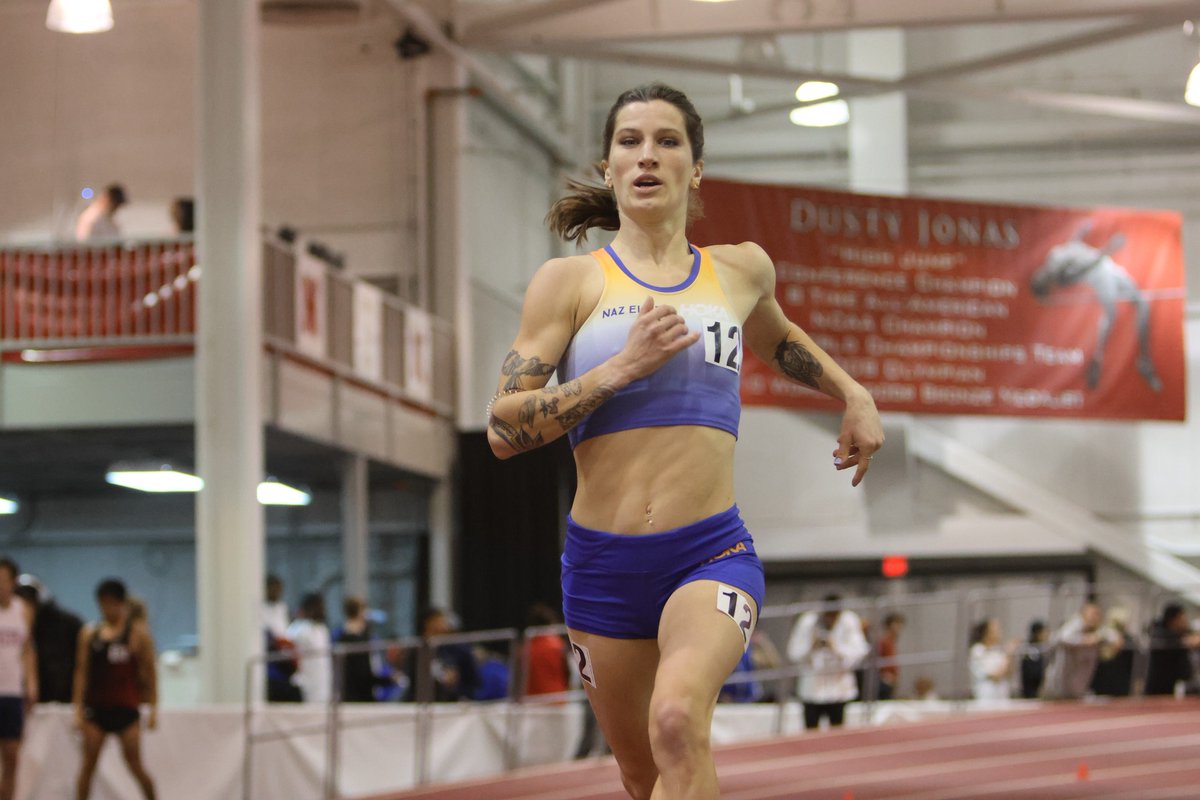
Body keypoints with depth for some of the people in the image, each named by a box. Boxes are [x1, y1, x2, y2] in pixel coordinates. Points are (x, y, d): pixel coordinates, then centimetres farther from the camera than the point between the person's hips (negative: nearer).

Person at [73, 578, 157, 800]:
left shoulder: (138, 633, -1)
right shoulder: (89, 633, 6)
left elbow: (149, 673, 0)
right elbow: (82, 672, 6)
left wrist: (153, 708, -3)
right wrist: (78, 708, 1)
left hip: (126, 707, -2)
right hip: (96, 706, 2)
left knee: (135, 765, 0)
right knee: (88, 765, -2)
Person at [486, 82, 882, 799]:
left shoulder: (742, 270, 10)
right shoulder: (571, 281, 2)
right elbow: (503, 429, -6)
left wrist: (855, 396, 25)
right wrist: (624, 367, -14)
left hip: (712, 552, -1)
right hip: (602, 560, 1)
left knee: (677, 720, -30)